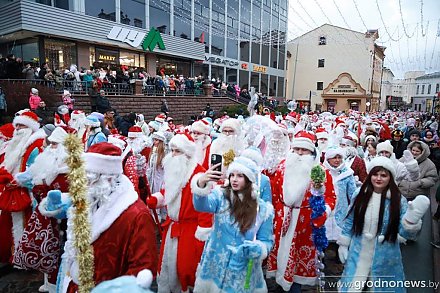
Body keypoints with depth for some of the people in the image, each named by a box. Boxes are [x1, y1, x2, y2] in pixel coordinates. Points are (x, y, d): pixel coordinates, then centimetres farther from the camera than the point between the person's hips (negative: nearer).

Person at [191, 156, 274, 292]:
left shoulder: (263, 208, -7)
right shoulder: (220, 196, -8)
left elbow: (266, 241, -1)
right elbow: (202, 205, -28)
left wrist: (257, 249, -23)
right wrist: (201, 184, -47)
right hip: (214, 267, 1)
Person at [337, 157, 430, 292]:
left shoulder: (398, 200, -10)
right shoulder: (360, 196, -4)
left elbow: (406, 232, -12)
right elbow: (349, 222, 5)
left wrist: (412, 218, -31)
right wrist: (343, 244, 6)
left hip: (385, 260, -1)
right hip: (358, 257, 2)